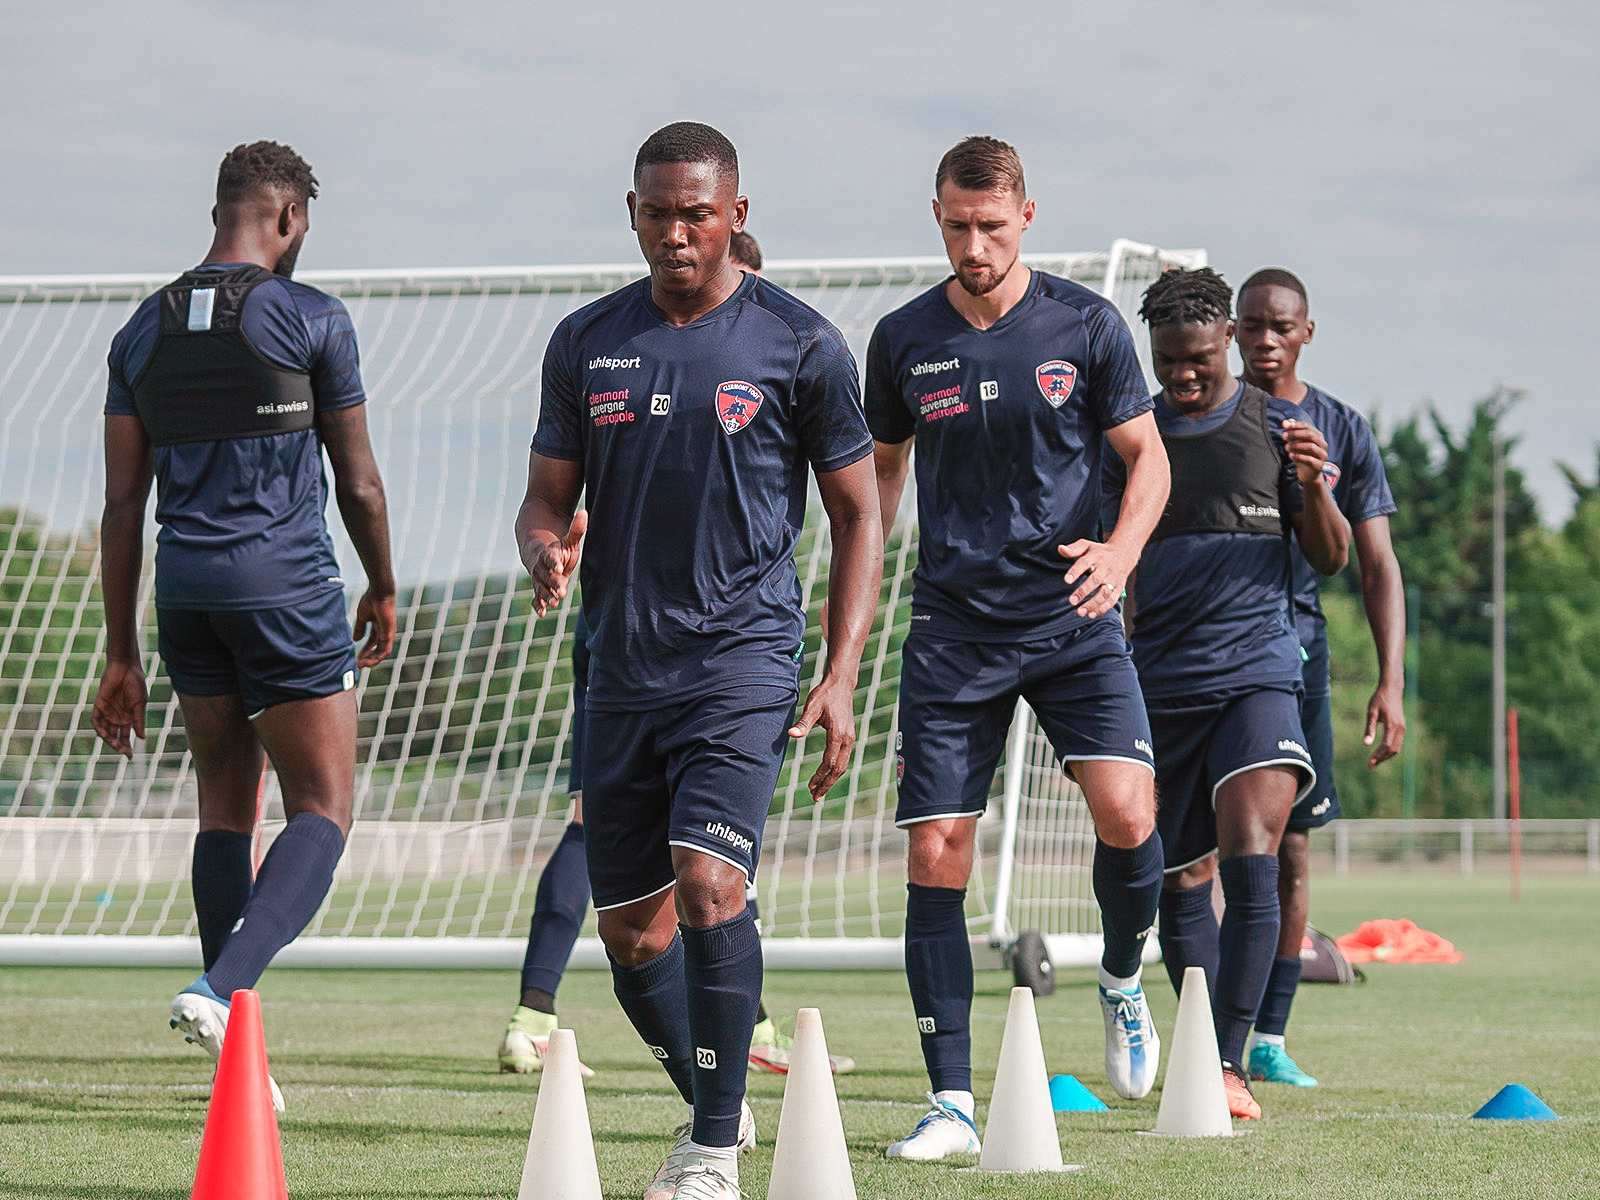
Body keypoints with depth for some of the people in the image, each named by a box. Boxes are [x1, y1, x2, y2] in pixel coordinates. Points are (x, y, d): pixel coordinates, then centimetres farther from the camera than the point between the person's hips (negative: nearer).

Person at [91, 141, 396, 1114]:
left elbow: (123, 504, 9)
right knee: (323, 811, 1)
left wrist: (123, 657, 12)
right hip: (286, 584, -5)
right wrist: (384, 590, 18)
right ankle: (223, 988, -23)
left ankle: (234, 1055, 12)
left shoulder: (145, 332, 9)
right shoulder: (311, 319, -4)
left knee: (227, 808, 15)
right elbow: (358, 482, 0)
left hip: (185, 590, 5)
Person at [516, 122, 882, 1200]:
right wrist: (549, 552, -12)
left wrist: (842, 677, -5)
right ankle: (713, 1107, 30)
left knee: (709, 881, -21)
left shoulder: (798, 344, -1)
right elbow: (547, 499, 13)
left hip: (744, 656, -5)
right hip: (624, 666, 5)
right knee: (631, 930, 7)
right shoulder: (586, 343, 9)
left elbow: (858, 514, 4)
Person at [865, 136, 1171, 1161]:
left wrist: (1120, 551, -15)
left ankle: (1124, 980, 13)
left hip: (1072, 617, -1)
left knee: (1127, 815, -19)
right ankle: (953, 1106, 2)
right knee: (936, 855, -5)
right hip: (953, 630, 2)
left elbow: (1147, 457, 4)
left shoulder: (1086, 325, -1)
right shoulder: (904, 341, 4)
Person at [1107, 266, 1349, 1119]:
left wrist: (1313, 486, -13)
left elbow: (1330, 560, 5)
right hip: (1160, 686, 3)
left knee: (1249, 855, -20)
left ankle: (1230, 1061, -21)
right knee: (1178, 881, 4)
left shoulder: (1275, 427, 5)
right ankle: (1201, 1061, 16)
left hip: (1256, 672, -3)